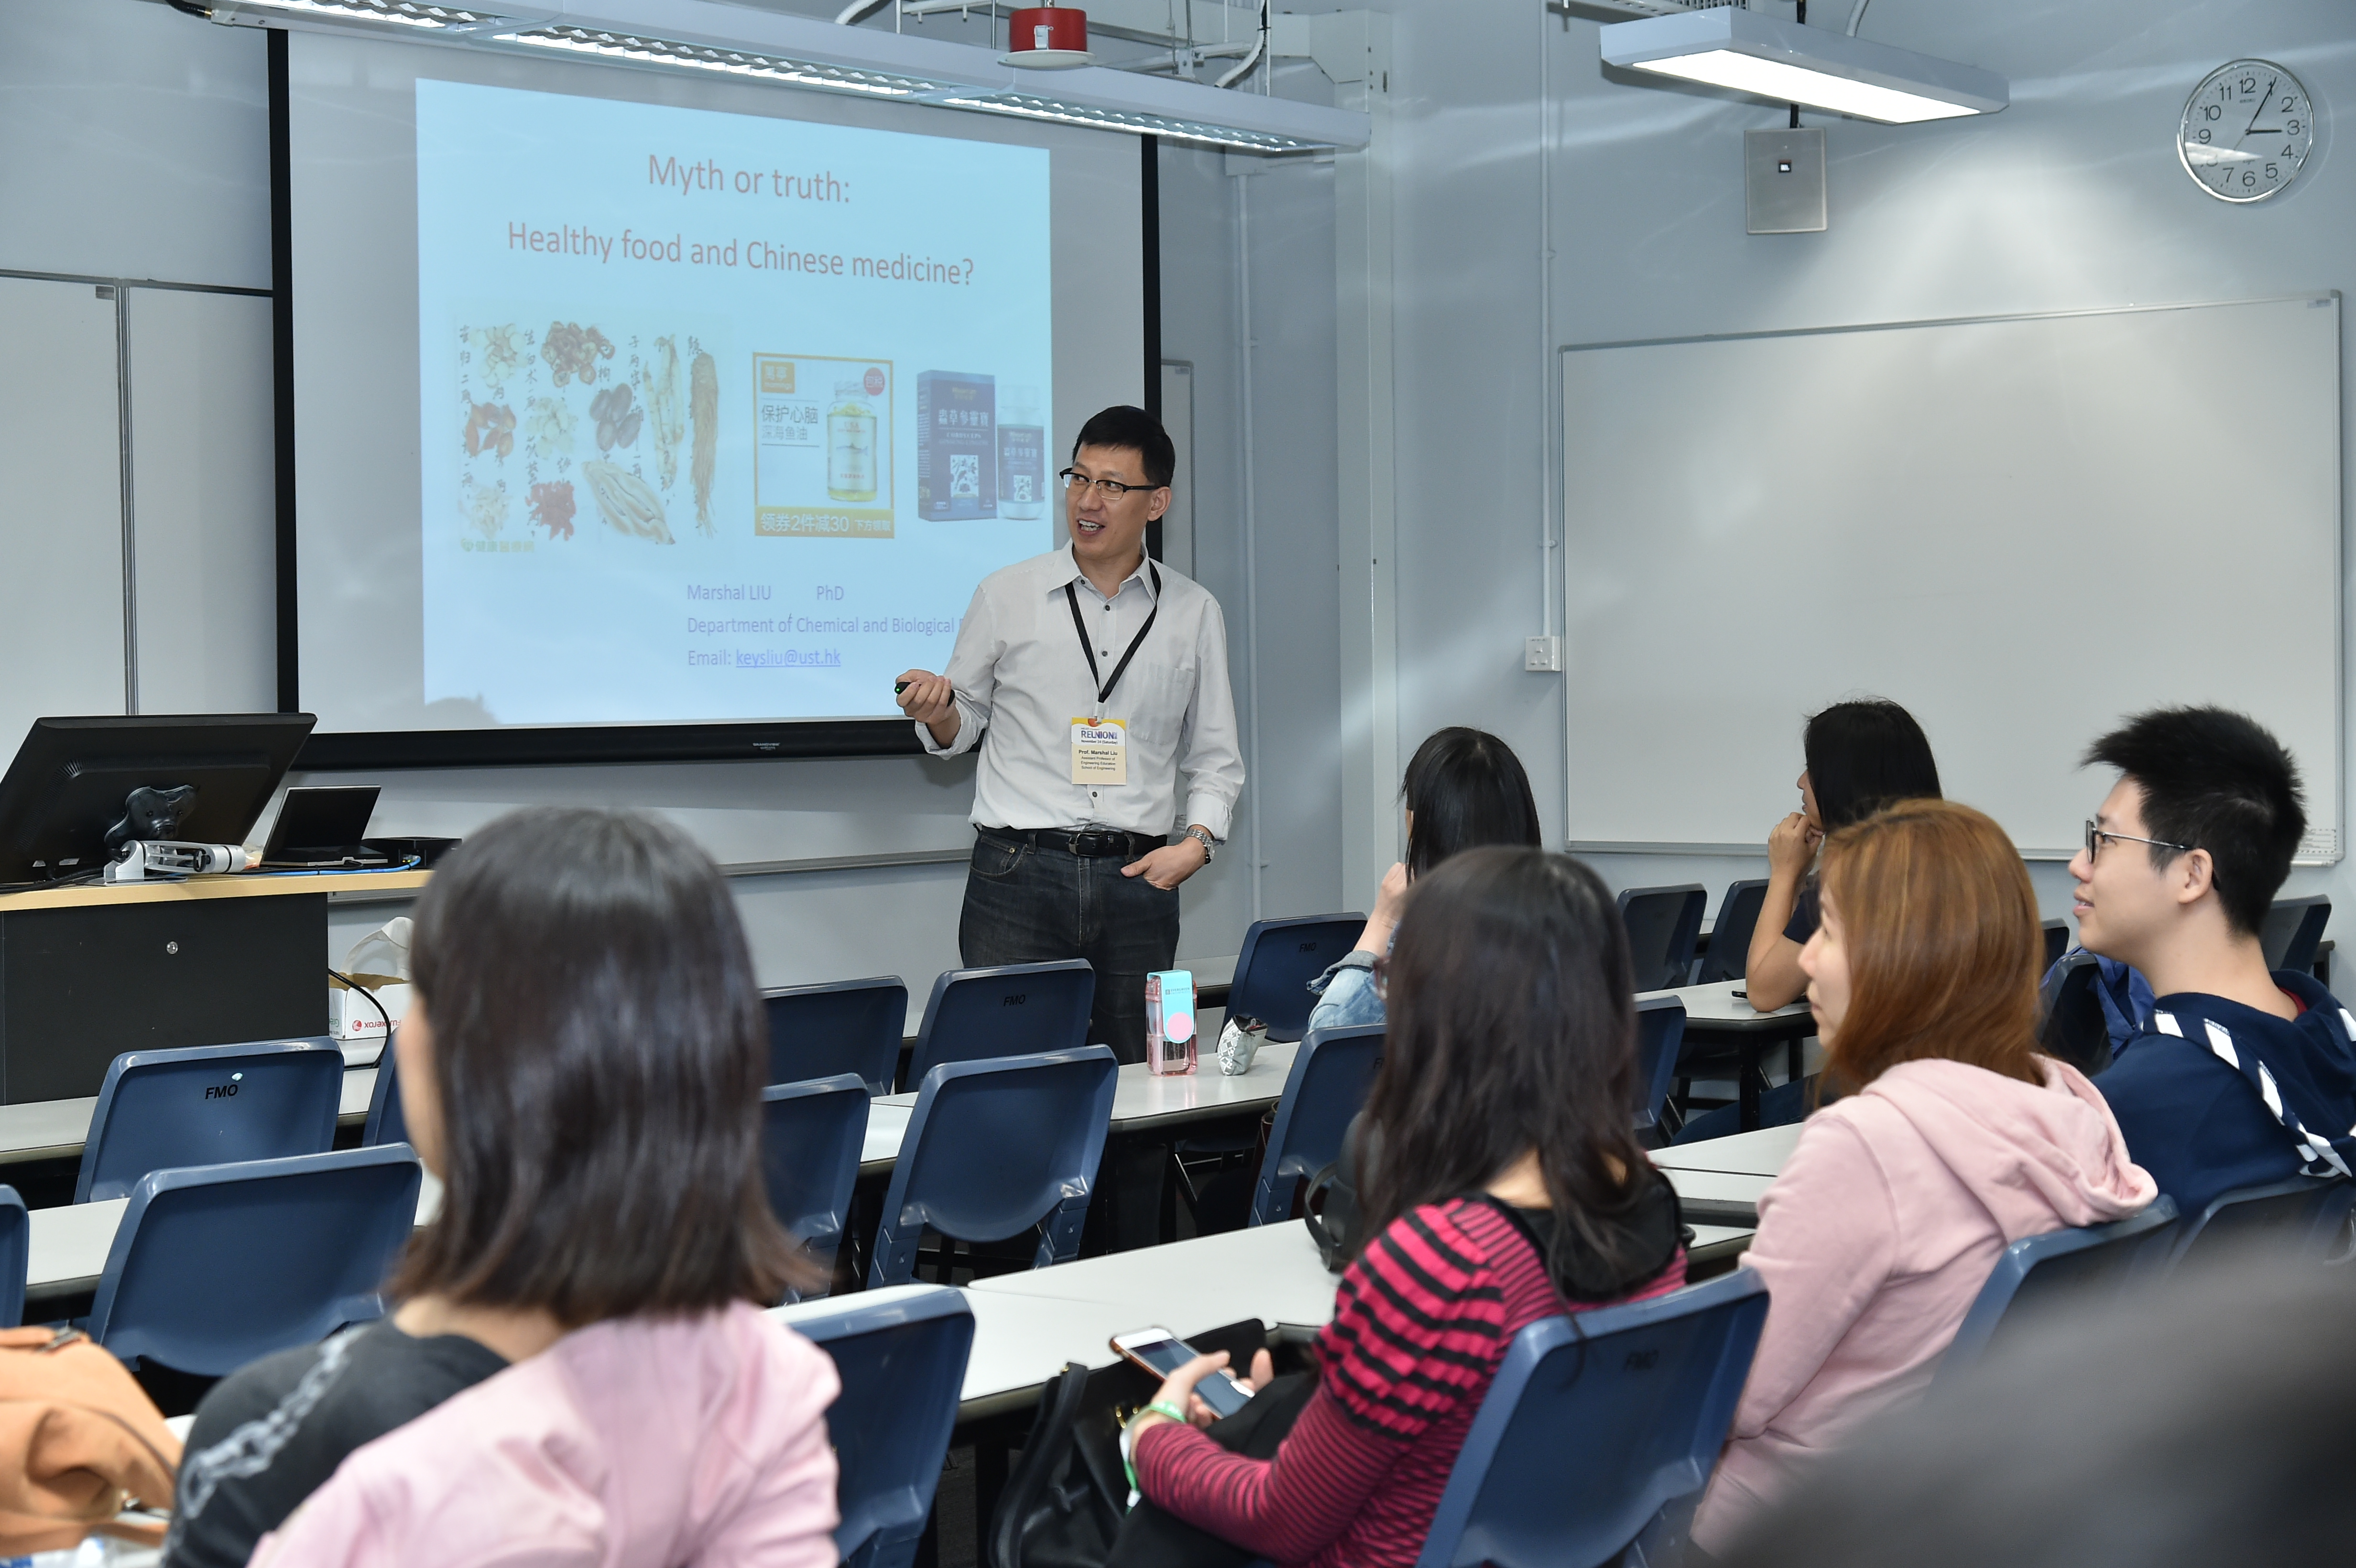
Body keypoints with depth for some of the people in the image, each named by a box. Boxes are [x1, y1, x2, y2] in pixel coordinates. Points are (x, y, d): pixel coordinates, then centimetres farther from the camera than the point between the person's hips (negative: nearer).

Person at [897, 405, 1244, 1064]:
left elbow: (1215, 757, 14)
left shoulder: (1194, 613, 10)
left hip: (1138, 880, 1)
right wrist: (937, 712, -10)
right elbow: (960, 729, 13)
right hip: (1019, 876, -1)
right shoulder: (1006, 596, 6)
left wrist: (1198, 842, -3)